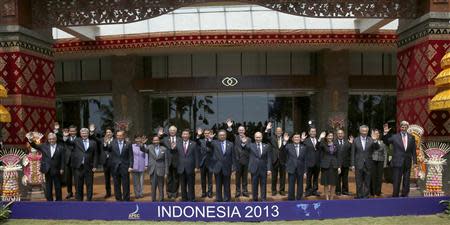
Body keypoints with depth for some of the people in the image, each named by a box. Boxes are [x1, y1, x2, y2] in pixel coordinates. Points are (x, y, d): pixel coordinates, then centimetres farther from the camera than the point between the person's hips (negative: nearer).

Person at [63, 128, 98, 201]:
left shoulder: (93, 143, 7)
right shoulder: (77, 141, 8)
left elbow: (95, 155, 5)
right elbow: (69, 142, -10)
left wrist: (95, 166, -1)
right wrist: (66, 137, -30)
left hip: (89, 167, 0)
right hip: (78, 167, 0)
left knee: (89, 185, 7)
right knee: (78, 185, 9)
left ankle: (89, 200, 18)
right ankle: (79, 200, 20)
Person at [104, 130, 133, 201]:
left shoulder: (128, 144, 1)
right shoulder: (113, 143, 5)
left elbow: (131, 156, 1)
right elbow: (106, 149, -7)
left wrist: (130, 166, -7)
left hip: (125, 167, -1)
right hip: (115, 167, 2)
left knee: (126, 185, 3)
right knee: (116, 185, 9)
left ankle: (126, 199, 11)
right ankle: (118, 199, 19)